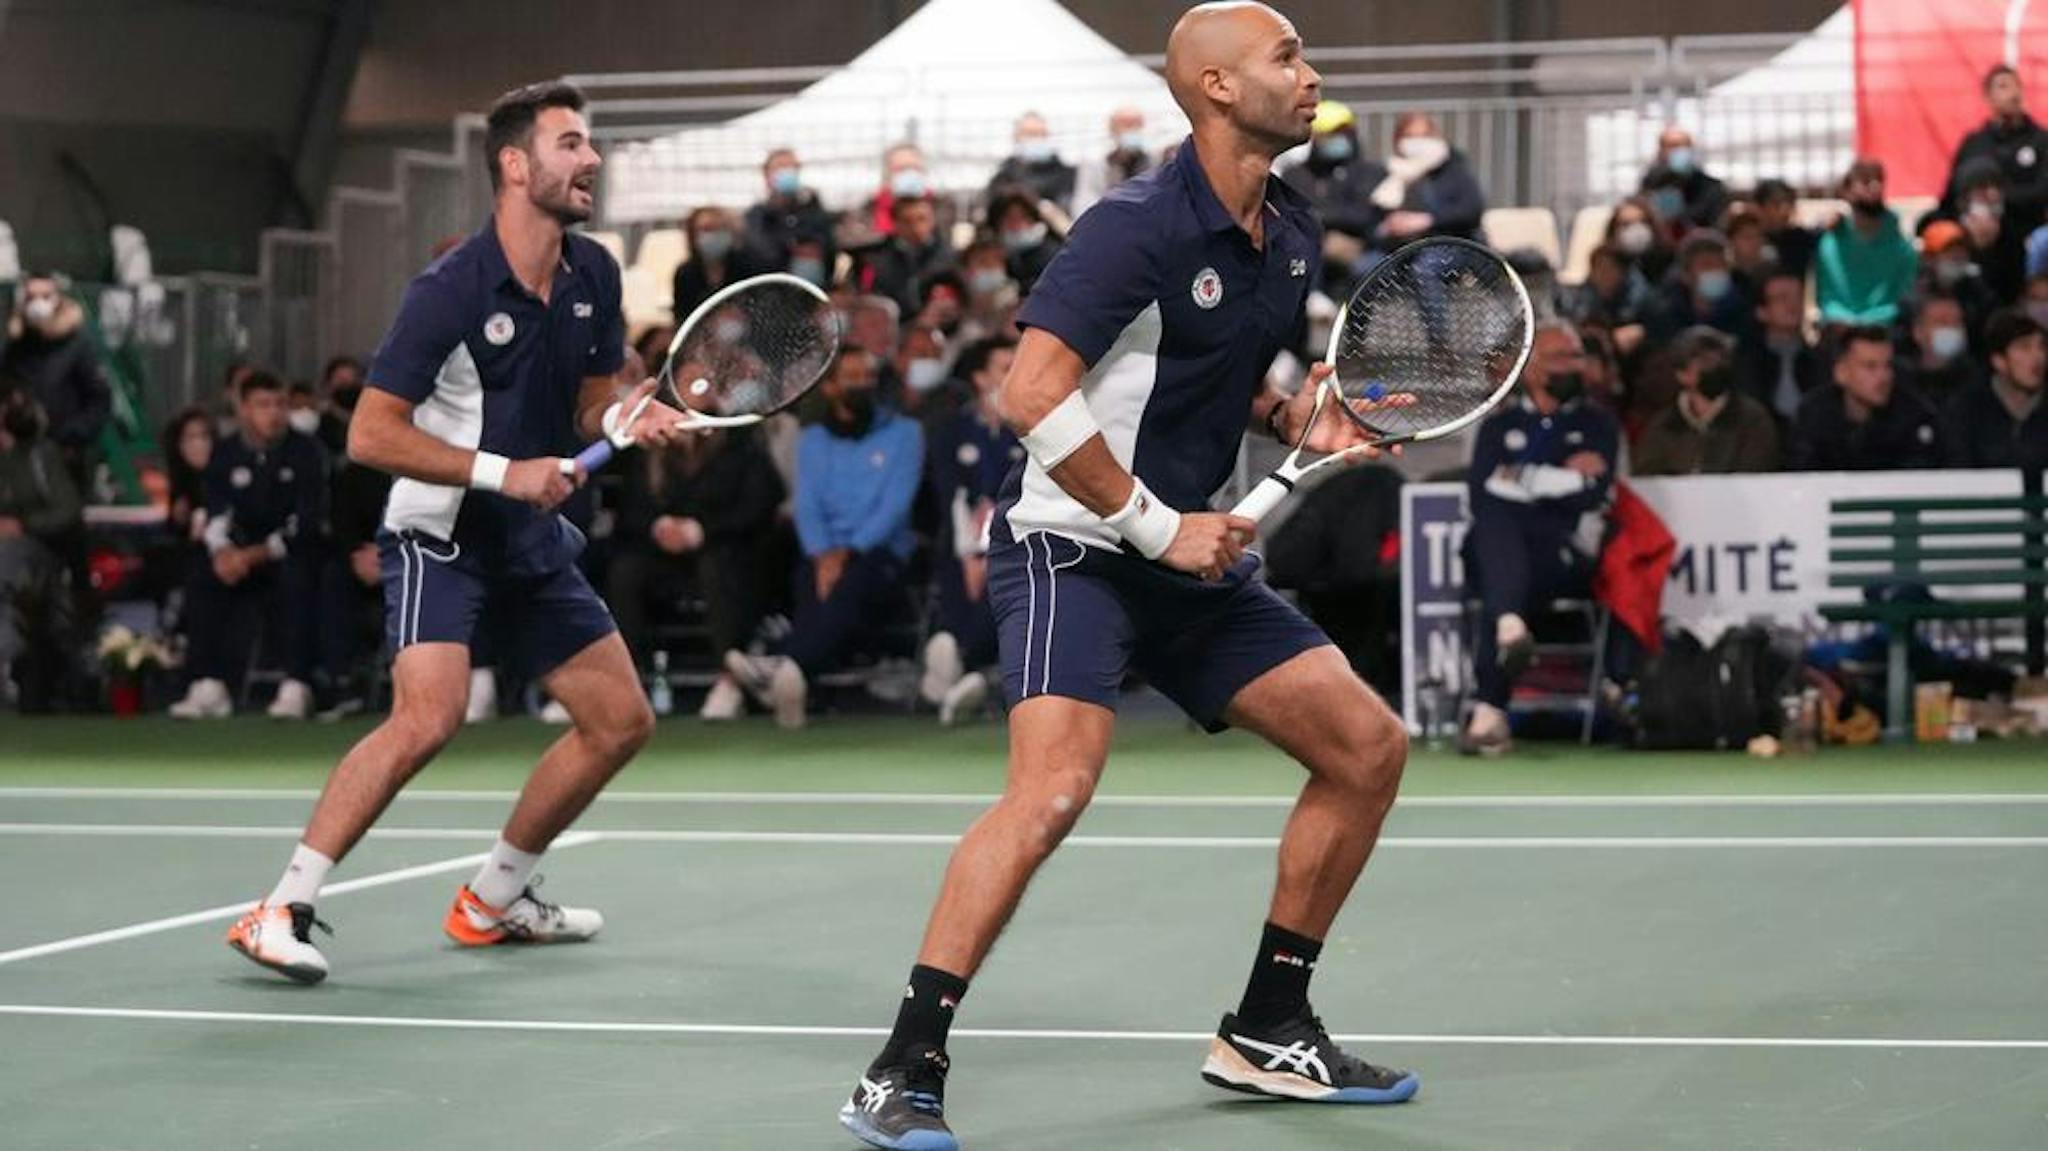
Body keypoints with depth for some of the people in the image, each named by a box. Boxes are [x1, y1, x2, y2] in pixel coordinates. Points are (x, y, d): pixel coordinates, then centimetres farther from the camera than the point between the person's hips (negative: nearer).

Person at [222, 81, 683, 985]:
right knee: (429, 716, -27)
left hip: (534, 536, 8)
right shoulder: (450, 290, -20)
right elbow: (370, 435, -20)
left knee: (622, 720, 9)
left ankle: (494, 900, 24)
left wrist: (629, 417, -10)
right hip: (439, 530, -8)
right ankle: (280, 912, -19)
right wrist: (503, 471, -26)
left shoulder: (593, 275, 1)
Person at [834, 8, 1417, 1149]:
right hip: (1072, 543, -9)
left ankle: (1268, 1031, 18)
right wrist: (1159, 527, -22)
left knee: (1371, 746, 5)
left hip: (1197, 553, 9)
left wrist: (1298, 418, 1)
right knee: (1055, 788, -28)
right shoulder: (1142, 226, -19)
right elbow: (1033, 395, -26)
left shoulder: (1292, 230, 7)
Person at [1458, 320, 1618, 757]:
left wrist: (1522, 480, 1)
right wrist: (1562, 478, 1)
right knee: (1492, 524, -36)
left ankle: (1488, 712, -44)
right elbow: (1481, 494, 5)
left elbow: (1592, 492, 1)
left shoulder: (1598, 425, 20)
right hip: (1504, 546, 2)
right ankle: (1509, 625, -60)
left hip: (1563, 553, -2)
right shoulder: (1500, 425, 24)